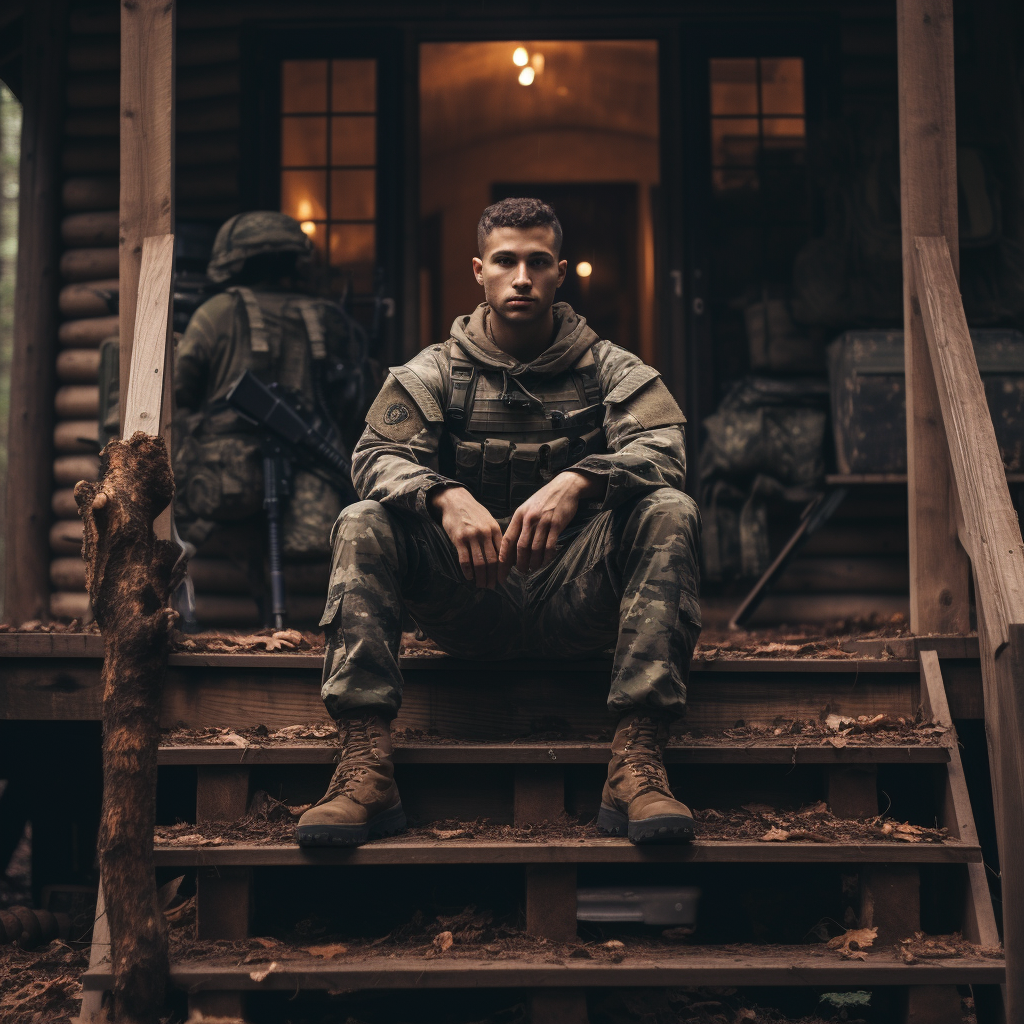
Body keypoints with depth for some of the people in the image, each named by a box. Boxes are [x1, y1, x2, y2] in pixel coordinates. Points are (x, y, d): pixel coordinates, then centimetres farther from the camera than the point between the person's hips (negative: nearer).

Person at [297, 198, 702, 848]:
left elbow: (661, 452, -9)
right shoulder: (434, 372, 11)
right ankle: (367, 769, -32)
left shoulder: (610, 370, 10)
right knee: (362, 524, -23)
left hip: (573, 597, 0)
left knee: (670, 512, -26)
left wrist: (575, 483, -31)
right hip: (465, 607, 1)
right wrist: (447, 498, -29)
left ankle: (639, 764, -35)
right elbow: (376, 456, -6)